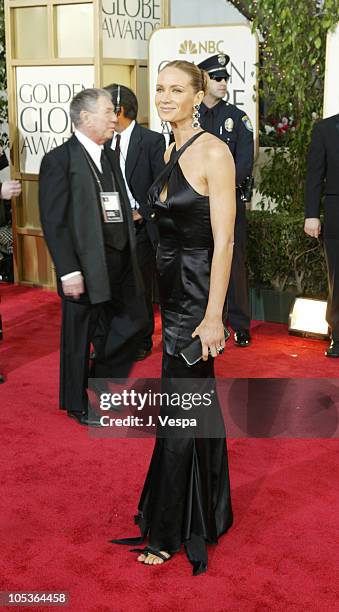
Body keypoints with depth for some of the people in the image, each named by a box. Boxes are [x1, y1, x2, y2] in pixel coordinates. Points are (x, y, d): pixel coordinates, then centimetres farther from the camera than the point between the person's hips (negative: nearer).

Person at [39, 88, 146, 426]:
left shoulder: (109, 156, 12)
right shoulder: (59, 160, -12)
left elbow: (120, 209, 13)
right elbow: (54, 223, -15)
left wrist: (130, 256, 7)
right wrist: (69, 272, -19)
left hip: (120, 262, 7)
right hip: (86, 266, -7)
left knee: (129, 323, 15)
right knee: (79, 338, 8)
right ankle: (77, 404, 28)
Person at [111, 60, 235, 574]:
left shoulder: (213, 153, -15)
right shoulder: (172, 151, 10)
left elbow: (223, 241, -18)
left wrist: (213, 316, -21)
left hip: (196, 291, -8)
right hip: (173, 286, 8)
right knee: (198, 398, 18)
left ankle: (170, 532, 16)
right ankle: (209, 509, 34)